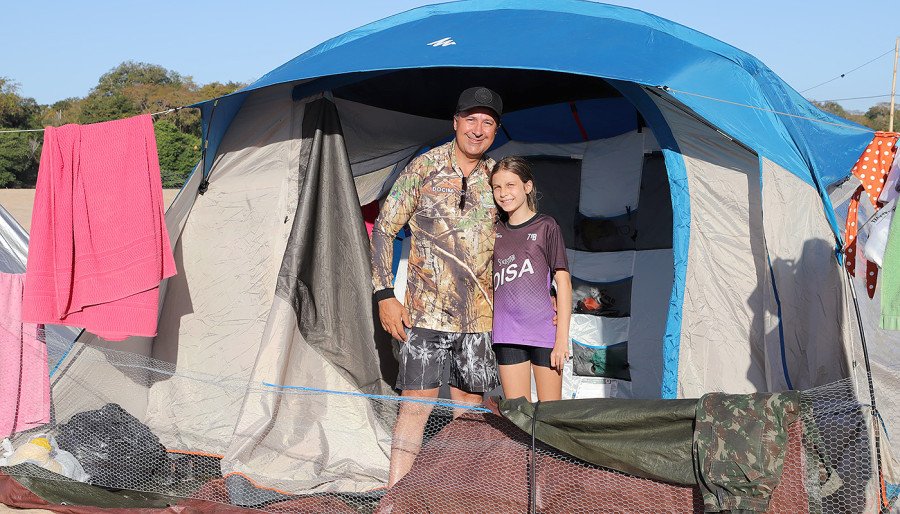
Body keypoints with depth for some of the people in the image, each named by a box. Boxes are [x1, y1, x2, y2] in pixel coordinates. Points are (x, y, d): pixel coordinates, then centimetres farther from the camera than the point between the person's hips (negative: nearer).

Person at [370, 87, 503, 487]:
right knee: (416, 402, -8)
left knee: (469, 404, 9)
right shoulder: (424, 168, -4)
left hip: (479, 315, 4)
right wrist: (385, 294, -8)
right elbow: (383, 228, -2)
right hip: (427, 309, -4)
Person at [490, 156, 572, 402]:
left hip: (544, 329, -4)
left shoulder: (546, 226, 1)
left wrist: (562, 338, -9)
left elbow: (563, 281, -3)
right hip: (507, 333, 4)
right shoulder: (495, 230, 12)